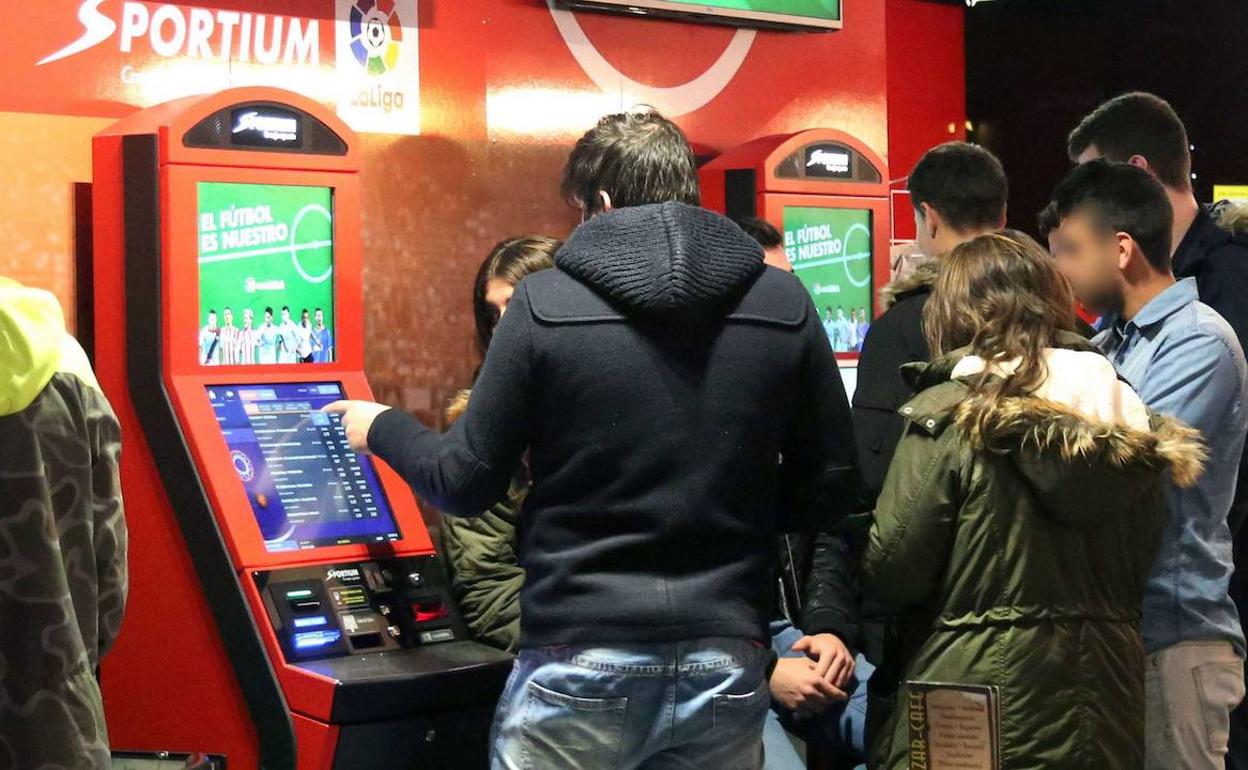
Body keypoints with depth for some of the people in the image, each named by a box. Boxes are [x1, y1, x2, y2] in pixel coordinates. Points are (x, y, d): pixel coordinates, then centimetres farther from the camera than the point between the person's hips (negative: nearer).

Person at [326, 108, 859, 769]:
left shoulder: (544, 303, -6)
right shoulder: (786, 305, 0)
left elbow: (467, 484, 0)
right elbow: (829, 493, 5)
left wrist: (382, 429, 19)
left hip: (581, 666, -2)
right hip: (727, 664, 3)